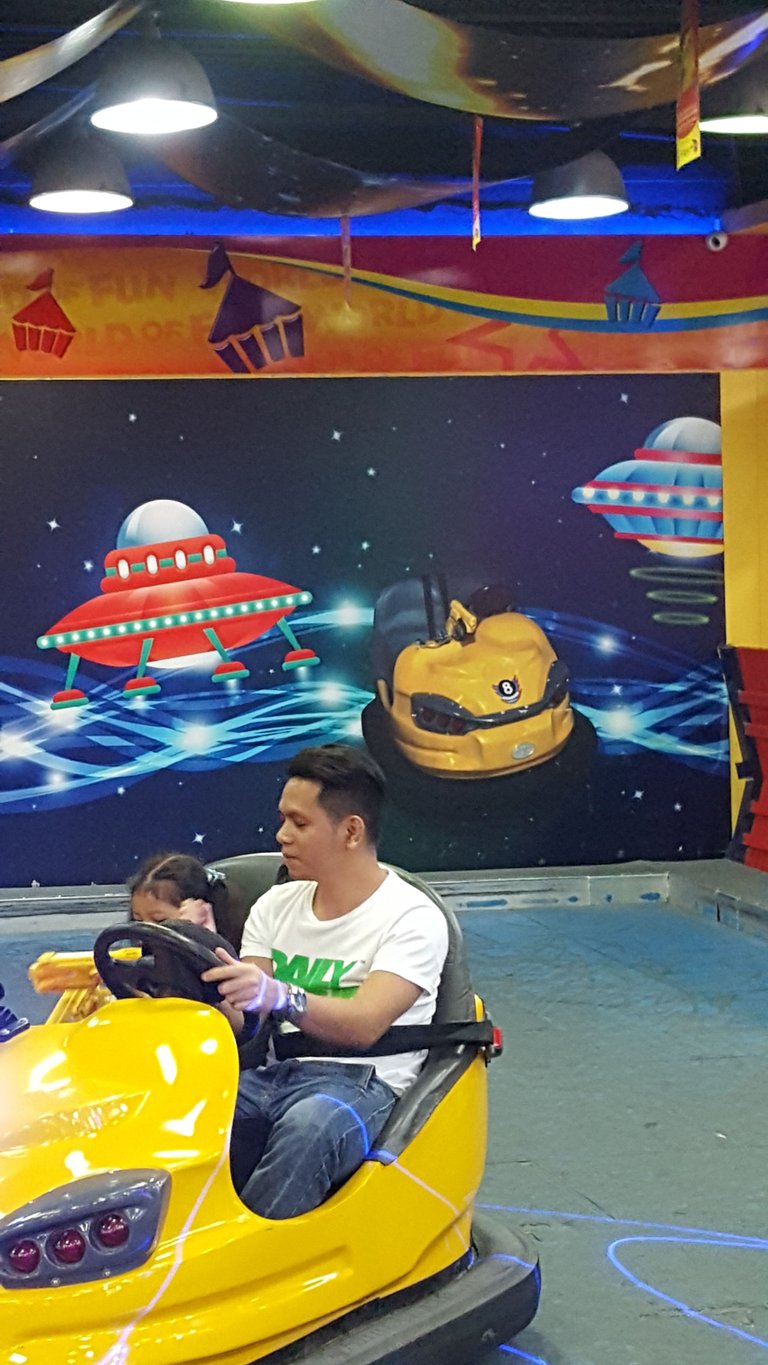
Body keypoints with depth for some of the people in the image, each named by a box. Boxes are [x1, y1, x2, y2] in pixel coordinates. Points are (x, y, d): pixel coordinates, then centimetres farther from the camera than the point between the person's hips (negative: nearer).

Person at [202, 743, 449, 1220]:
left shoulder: (413, 917, -3)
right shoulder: (276, 906, 16)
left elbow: (365, 1025, -20)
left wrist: (277, 995, -38)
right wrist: (206, 972, -12)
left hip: (364, 1085, -5)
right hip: (275, 1075, 5)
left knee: (308, 1124, -39)